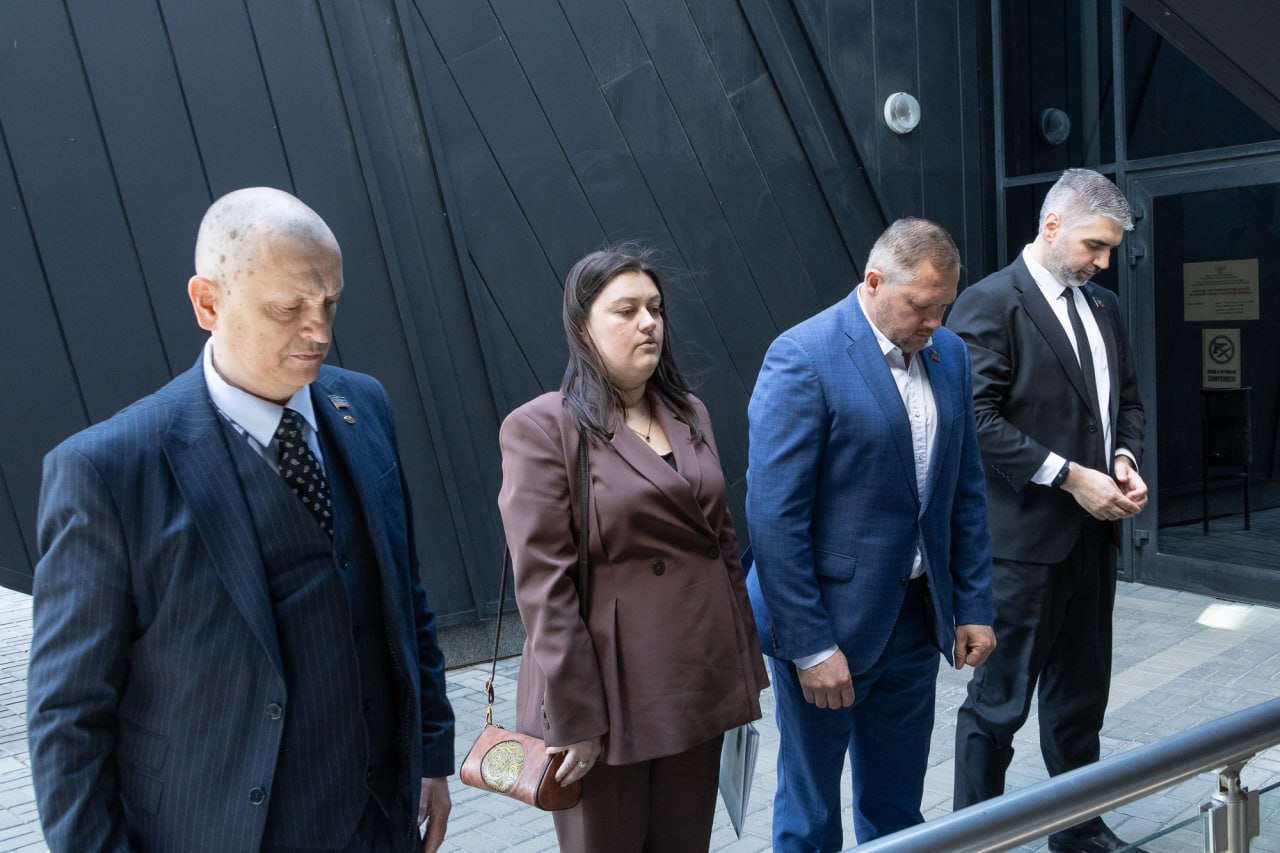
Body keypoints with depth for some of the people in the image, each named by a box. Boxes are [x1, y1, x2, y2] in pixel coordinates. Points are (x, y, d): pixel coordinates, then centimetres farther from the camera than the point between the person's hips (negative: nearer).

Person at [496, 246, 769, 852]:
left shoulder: (690, 414, 10)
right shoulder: (540, 427, -10)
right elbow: (543, 584, -14)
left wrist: (747, 666, 13)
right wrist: (572, 719, -15)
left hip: (700, 682, 6)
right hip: (611, 685, -5)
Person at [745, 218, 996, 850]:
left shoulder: (949, 354, 6)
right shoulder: (803, 357, -16)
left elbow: (965, 490, 12)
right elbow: (774, 515, -18)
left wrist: (973, 605, 9)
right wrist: (809, 645, -18)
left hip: (916, 614, 6)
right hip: (829, 617, -6)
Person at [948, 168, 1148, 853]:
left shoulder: (1103, 307, 13)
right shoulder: (989, 303, -11)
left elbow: (1126, 399, 21)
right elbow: (979, 417, -18)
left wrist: (1125, 459, 0)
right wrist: (1070, 477, -19)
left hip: (1091, 533, 8)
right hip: (1024, 539, -7)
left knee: (1082, 695, 18)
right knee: (1000, 701, 3)